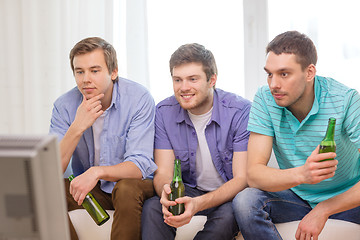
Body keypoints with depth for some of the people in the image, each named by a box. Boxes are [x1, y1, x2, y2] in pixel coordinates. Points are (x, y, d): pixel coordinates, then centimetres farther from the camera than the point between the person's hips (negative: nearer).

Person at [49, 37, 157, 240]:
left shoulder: (139, 99, -16)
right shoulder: (64, 106, -7)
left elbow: (139, 166, -22)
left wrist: (97, 172, -39)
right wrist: (78, 127, -28)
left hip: (133, 184, -3)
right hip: (88, 187, 3)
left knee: (127, 188, -35)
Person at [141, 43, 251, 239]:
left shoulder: (241, 111, -18)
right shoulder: (164, 112, -6)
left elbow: (243, 178, -22)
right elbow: (163, 172, -8)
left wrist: (199, 204, -40)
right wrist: (166, 192, -36)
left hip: (230, 194, -2)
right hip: (189, 191, 2)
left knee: (227, 215, -35)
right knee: (152, 208, -29)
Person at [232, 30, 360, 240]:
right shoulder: (265, 99, -12)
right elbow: (254, 174, -19)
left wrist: (323, 211, -27)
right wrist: (301, 174, -37)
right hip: (296, 195, 2)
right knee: (245, 202, -26)